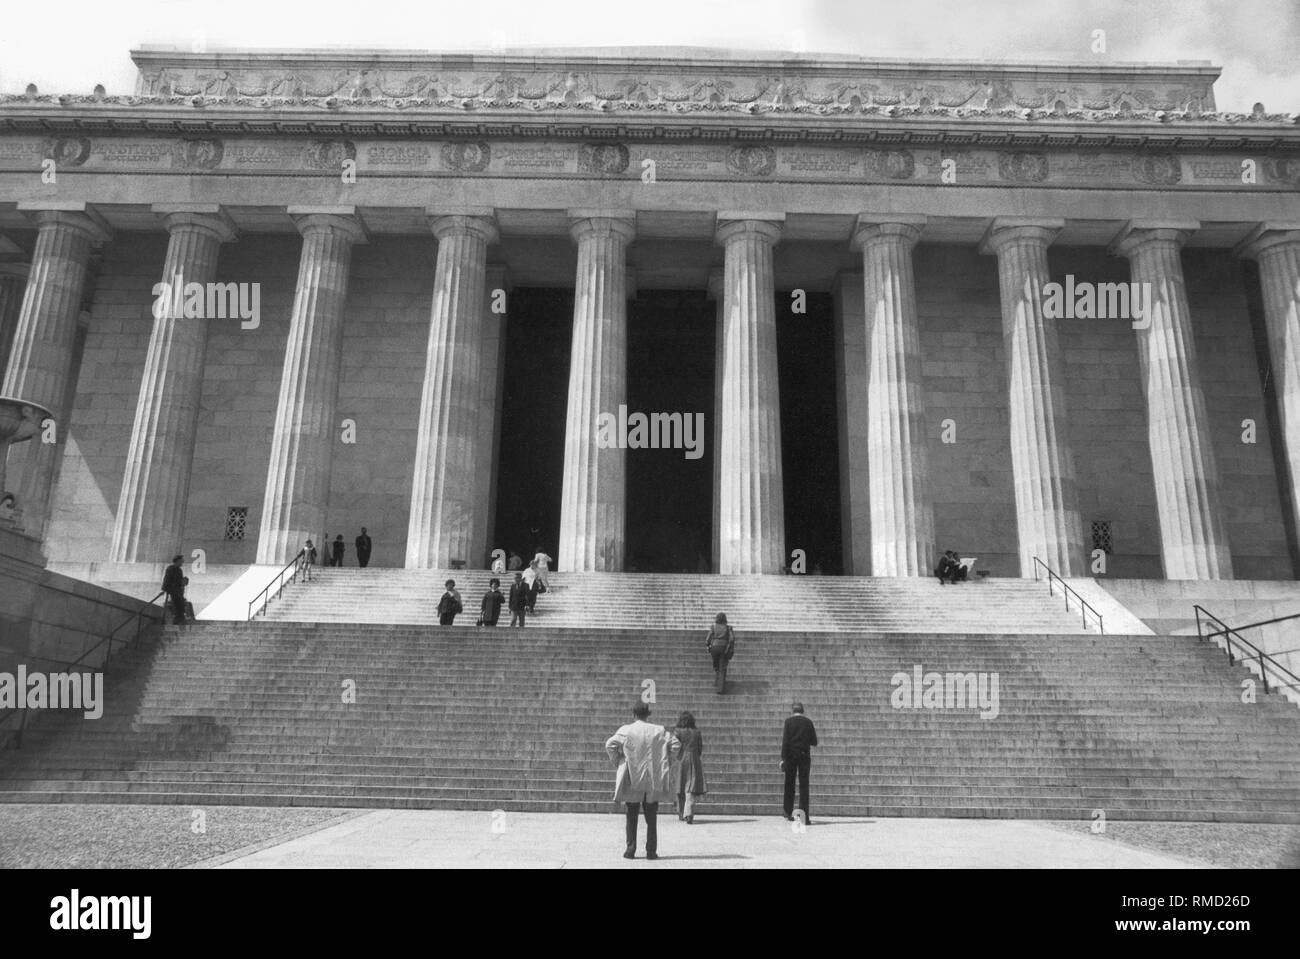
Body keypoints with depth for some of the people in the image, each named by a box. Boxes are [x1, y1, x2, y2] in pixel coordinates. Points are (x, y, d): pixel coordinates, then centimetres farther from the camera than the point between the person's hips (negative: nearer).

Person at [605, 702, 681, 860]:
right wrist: (667, 762, 6)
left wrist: (617, 760, 2)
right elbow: (675, 744, -4)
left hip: (632, 780, -1)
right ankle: (651, 851, 7)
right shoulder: (659, 731, 2)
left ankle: (630, 850, 7)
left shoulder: (626, 730, -3)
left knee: (632, 817, 9)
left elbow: (610, 745, -13)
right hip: (653, 781, 1)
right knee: (651, 818, 9)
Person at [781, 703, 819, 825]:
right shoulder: (808, 722, 3)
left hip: (791, 755, -1)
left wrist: (783, 758, -9)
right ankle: (804, 817, -6)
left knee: (789, 785, 13)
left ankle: (789, 812, 19)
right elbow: (814, 742, 3)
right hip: (805, 755, 1)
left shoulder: (789, 721, -3)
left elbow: (785, 741, -9)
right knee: (804, 786, 1)